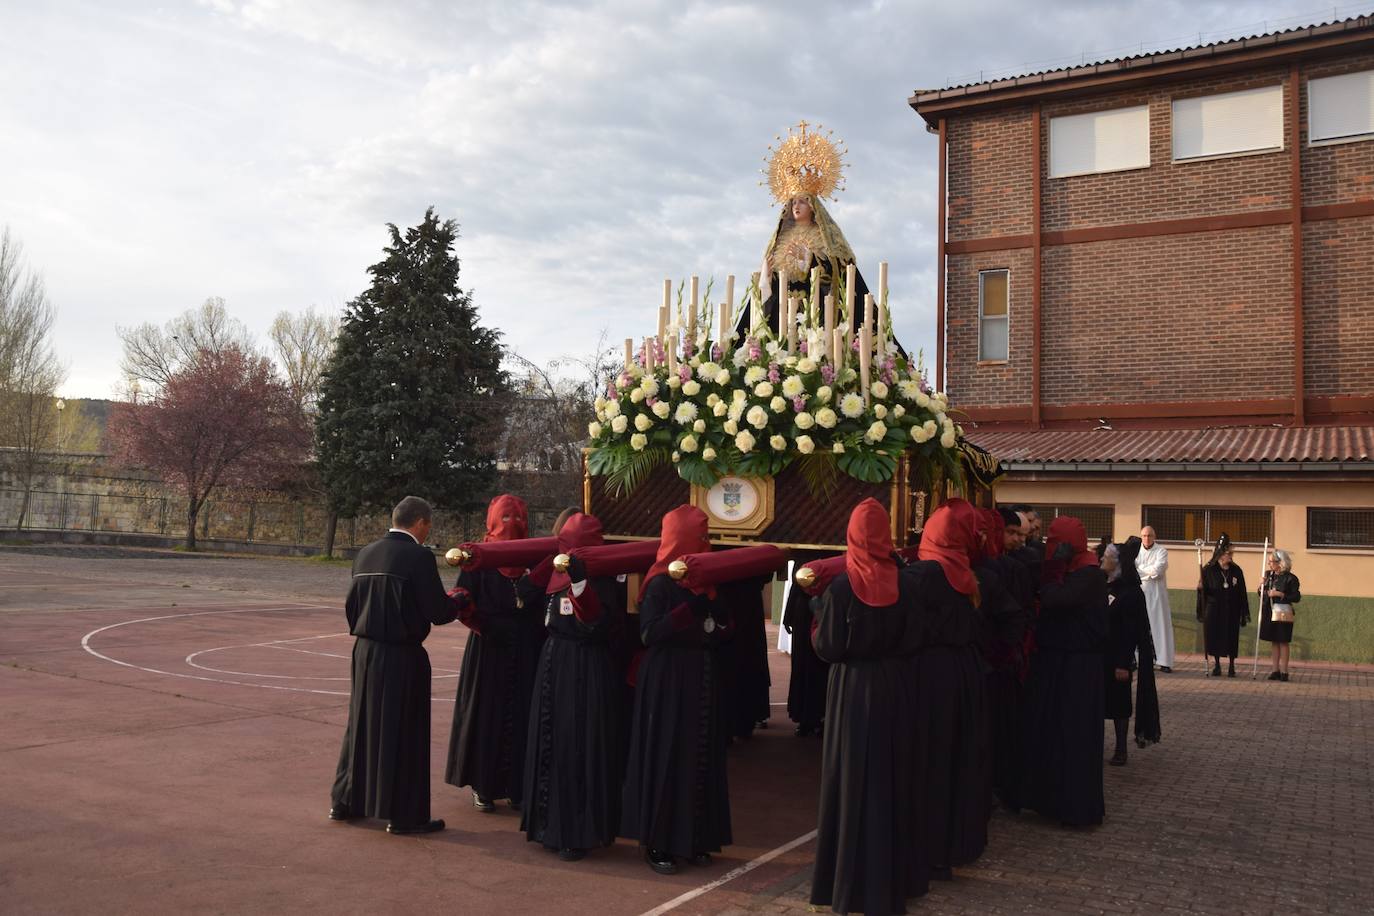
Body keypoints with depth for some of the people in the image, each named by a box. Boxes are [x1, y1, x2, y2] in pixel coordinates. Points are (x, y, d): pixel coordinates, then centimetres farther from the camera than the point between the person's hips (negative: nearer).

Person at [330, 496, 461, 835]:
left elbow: (351, 604, 13)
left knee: (362, 725, 19)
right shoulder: (418, 556, -15)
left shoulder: (365, 553, 6)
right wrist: (458, 602, 5)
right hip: (401, 657, -7)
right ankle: (403, 815, 12)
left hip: (365, 652, 7)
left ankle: (345, 801, 30)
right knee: (403, 732, 4)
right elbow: (438, 612, -15)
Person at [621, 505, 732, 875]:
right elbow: (648, 633, -17)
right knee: (665, 758, -2)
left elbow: (723, 630, 13)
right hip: (667, 682, -7)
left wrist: (715, 620, -10)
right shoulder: (660, 583, -9)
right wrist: (689, 609, -23)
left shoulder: (705, 579, 9)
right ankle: (657, 843, 9)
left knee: (700, 757, 9)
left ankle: (692, 839, 19)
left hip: (702, 680, 7)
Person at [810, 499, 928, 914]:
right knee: (893, 779, 15)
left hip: (853, 690, -3)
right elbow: (914, 641, 0)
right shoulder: (907, 584, -6)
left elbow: (828, 649, -12)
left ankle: (853, 879, 13)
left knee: (854, 780, 7)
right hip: (896, 689, 3)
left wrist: (819, 616, 4)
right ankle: (896, 875, 25)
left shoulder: (840, 587, -15)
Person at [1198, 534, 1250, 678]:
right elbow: (1203, 589, 0)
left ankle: (1231, 666, 17)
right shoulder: (1209, 569, -4)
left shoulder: (1236, 570, 0)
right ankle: (1217, 665, 19)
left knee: (1231, 638, 3)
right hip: (1214, 610, -1)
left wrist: (1245, 613, -1)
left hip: (1231, 611, 1)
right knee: (1214, 637, 4)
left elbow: (1242, 592, 1)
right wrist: (1200, 588, -24)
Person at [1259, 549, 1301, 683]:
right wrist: (1262, 587, -5)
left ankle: (1284, 672, 5)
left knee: (1283, 642, 0)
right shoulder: (1268, 574, 9)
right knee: (1273, 642, 9)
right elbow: (1261, 594, 15)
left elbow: (1296, 597, -10)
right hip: (1269, 612, 5)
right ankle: (1275, 670, 14)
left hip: (1283, 613, -5)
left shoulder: (1290, 578, -8)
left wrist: (1280, 594, -19)